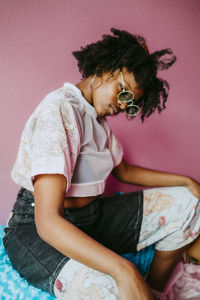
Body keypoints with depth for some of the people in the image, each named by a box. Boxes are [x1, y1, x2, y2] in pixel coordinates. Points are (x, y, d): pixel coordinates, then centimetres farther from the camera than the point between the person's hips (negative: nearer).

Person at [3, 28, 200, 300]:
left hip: (90, 216, 9)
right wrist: (123, 270, -40)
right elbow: (47, 221, -30)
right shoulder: (60, 110, -21)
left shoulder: (97, 118, 9)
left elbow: (123, 171, 19)